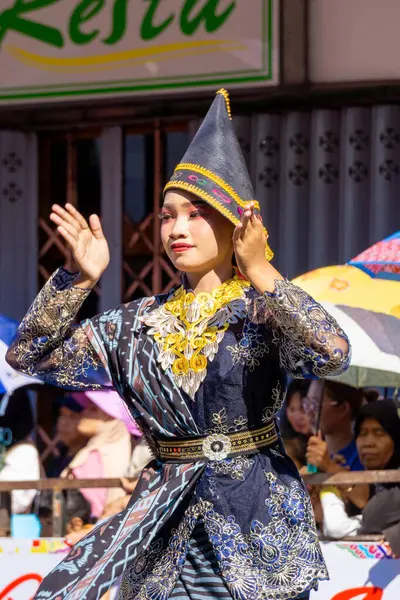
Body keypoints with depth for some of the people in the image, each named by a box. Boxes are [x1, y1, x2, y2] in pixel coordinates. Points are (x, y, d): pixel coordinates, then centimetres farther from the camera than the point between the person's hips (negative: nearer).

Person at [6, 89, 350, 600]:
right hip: (167, 531, 4)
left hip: (258, 521, -4)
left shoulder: (264, 312, -4)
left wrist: (261, 274, -26)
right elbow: (31, 355, 8)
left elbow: (331, 354, -24)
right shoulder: (139, 323, 9)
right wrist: (79, 279, -3)